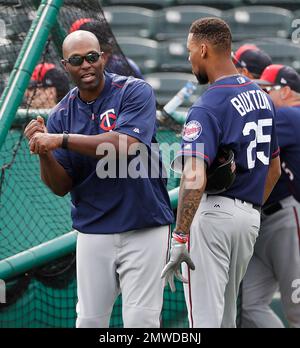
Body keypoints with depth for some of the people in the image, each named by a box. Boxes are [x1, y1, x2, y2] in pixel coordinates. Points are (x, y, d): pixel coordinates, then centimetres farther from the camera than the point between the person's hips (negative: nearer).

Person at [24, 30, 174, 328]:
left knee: (141, 321, -5)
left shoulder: (134, 92, -7)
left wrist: (62, 140, -26)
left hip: (143, 228, -4)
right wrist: (43, 152, -17)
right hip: (93, 233, 4)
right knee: (89, 320, 8)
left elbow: (124, 146, -24)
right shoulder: (61, 115, 5)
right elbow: (61, 186, 3)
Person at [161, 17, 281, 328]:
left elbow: (195, 178, -26)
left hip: (213, 212, -8)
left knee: (204, 317, -6)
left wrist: (179, 238, -28)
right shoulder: (261, 96, 11)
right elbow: (273, 168, 19)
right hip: (251, 215, 8)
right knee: (226, 313, 18)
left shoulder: (208, 107, -16)